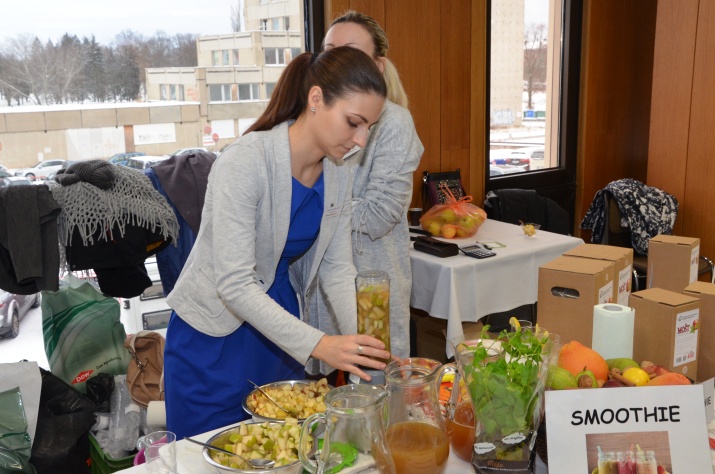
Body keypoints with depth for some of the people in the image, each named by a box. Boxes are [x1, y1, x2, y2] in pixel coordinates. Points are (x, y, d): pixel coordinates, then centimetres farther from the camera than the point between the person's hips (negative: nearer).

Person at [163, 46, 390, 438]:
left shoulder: (338, 173, -5)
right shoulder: (246, 161, -26)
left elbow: (337, 268, -2)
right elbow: (234, 283, -30)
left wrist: (361, 341, -17)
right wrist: (317, 344, -36)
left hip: (281, 328, 6)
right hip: (215, 338, -5)